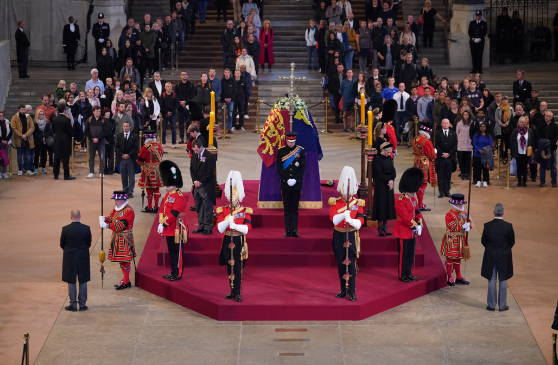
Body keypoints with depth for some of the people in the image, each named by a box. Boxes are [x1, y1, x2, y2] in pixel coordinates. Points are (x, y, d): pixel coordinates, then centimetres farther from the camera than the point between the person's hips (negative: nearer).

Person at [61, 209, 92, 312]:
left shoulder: (65, 229, -12)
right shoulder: (86, 229, -9)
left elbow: (62, 245, -1)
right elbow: (89, 244, 1)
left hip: (70, 259, -1)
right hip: (83, 259, 1)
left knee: (71, 282, 8)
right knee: (83, 282, 10)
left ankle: (73, 305, 12)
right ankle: (82, 304, 14)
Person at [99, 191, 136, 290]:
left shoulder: (129, 211, -17)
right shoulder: (116, 209, 14)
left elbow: (120, 225, -23)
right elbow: (111, 218, 9)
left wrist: (107, 225, -26)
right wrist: (103, 219, -14)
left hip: (124, 240, -9)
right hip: (117, 238, 9)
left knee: (125, 260, -5)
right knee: (121, 260, 15)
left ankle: (126, 282, 1)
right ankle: (125, 280, 24)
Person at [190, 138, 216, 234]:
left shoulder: (210, 157, -11)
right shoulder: (194, 157, 11)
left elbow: (209, 172, -14)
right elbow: (192, 170, 14)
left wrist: (200, 182, -13)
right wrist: (194, 181, -1)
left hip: (206, 187, -7)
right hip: (197, 186, 7)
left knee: (207, 208, -2)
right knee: (199, 208, 11)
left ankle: (208, 228, 2)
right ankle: (201, 226, 19)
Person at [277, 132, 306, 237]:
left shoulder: (300, 151, 3)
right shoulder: (281, 151, 2)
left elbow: (303, 167, 0)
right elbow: (279, 168, -1)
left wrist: (295, 179, -9)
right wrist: (287, 180, -10)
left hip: (297, 184, 0)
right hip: (285, 184, 0)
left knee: (295, 208, 3)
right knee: (287, 208, 2)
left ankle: (295, 230, 5)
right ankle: (288, 231, 5)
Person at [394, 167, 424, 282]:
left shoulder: (413, 199, 10)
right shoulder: (401, 202, -20)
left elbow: (417, 213, 13)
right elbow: (406, 217, -24)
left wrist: (419, 225, -1)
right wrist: (415, 226, -18)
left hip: (411, 232, 9)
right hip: (403, 232, -9)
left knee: (410, 254, 14)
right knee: (403, 254, -1)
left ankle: (408, 274, 23)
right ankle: (402, 275, 8)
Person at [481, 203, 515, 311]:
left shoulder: (487, 226, -12)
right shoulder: (508, 226, -13)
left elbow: (483, 241, -2)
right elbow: (512, 242, -2)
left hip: (490, 257, 1)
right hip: (504, 258, -1)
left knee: (492, 281, 10)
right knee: (503, 281, 10)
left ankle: (491, 305, 15)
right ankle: (502, 305, 15)